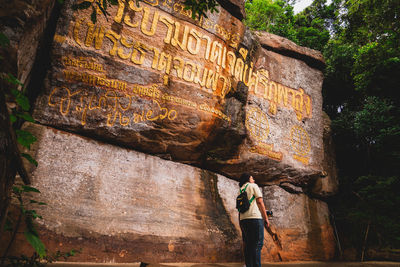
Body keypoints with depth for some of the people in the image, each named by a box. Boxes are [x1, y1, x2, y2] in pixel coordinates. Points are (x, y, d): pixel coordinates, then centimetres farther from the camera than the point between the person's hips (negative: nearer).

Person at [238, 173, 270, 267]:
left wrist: (240, 223, 18)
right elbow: (260, 202, -4)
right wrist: (266, 217, -2)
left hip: (243, 219, 7)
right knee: (257, 244, -8)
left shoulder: (241, 190, 22)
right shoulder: (253, 186, 5)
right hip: (255, 217, -7)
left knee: (247, 244, 8)